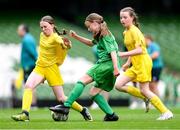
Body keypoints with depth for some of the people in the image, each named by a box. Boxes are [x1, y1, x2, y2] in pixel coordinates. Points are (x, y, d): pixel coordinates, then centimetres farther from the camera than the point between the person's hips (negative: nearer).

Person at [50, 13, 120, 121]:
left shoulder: (105, 35, -7)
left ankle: (66, 106, -23)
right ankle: (111, 114, 5)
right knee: (94, 92, 12)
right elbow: (91, 43, 41)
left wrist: (115, 68, -28)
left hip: (107, 64, -10)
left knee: (83, 80, -15)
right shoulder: (100, 36, 22)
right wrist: (76, 37, 32)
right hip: (108, 67, 10)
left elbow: (113, 51, -18)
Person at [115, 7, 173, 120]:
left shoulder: (134, 31, -15)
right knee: (118, 85, -1)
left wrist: (124, 54, -26)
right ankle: (145, 97, 11)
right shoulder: (127, 32, 13)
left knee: (144, 90, -7)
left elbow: (139, 50, -23)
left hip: (143, 63, -9)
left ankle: (166, 112, 1)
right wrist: (128, 63, 17)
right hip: (136, 65, 9)